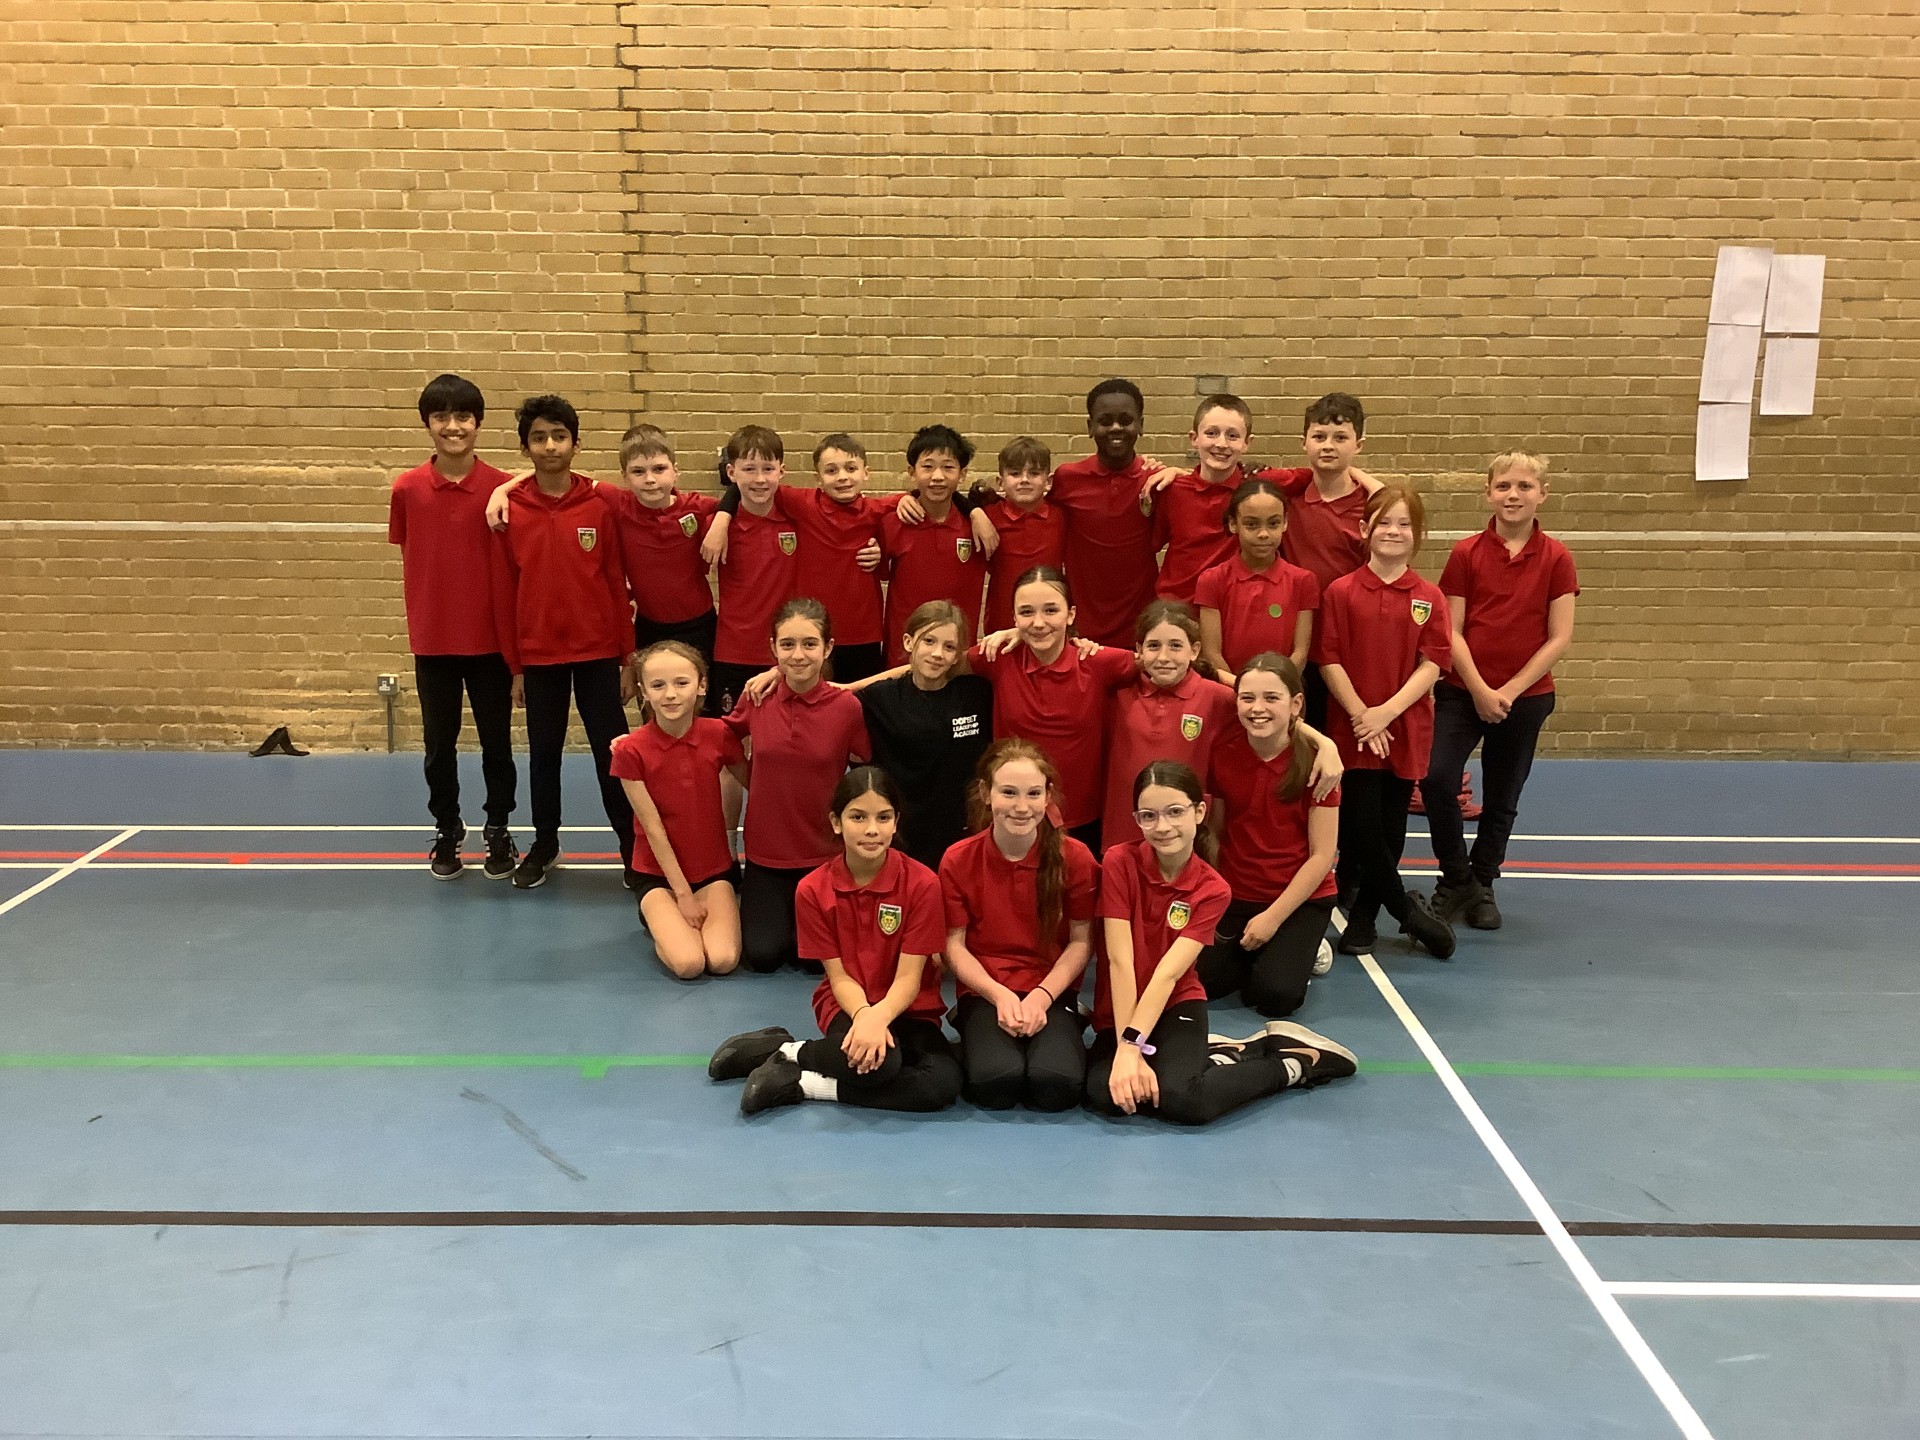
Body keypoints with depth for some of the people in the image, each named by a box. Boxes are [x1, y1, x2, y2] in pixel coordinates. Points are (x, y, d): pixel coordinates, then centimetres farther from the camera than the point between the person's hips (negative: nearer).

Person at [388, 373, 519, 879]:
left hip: (490, 638, -1)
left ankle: (498, 830, 27)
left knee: (496, 740, 10)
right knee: (439, 742, 13)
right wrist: (420, 622, 3)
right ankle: (446, 831, 29)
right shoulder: (407, 489, -3)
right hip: (432, 640, 1)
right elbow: (409, 561, 6)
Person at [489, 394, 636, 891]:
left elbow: (617, 584, 0)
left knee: (611, 751, 4)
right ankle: (545, 844, 28)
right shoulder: (509, 511, -2)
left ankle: (632, 845, 16)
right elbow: (504, 593, 2)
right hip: (539, 656, 1)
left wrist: (628, 658, 0)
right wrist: (514, 666, 1)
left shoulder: (601, 506, -3)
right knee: (544, 753, 13)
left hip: (598, 653, -1)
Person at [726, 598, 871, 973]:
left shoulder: (847, 707, -14)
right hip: (765, 853, 2)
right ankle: (768, 907, 26)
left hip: (825, 856, -1)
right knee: (763, 955, -7)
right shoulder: (757, 697, -7)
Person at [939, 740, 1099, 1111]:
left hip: (1053, 993, 0)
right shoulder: (958, 861, -6)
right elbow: (954, 945, -2)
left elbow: (1081, 941, -1)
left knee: (1056, 1086, -27)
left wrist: (1042, 996, -15)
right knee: (996, 1084, -28)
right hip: (984, 993, 0)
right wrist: (999, 995, -16)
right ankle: (977, 1042, 6)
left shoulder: (1074, 857, -7)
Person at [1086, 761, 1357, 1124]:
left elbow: (1167, 974, -20)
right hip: (1120, 1011, 2)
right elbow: (1120, 962, -19)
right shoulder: (1120, 863, -14)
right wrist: (1126, 1050, -25)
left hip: (1176, 1005, -2)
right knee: (1103, 1092, -29)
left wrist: (1133, 1046, -31)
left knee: (1181, 1098, -31)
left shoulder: (1212, 889, -10)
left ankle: (1296, 1065, -4)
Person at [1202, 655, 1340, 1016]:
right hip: (1235, 894, 3)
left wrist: (1273, 917, -15)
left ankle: (1301, 949, 11)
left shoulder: (1315, 761, -14)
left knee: (1276, 994, -21)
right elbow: (1214, 831, 2)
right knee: (1200, 979, -15)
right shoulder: (1223, 755, -5)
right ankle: (1252, 952, 14)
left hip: (1302, 898, -3)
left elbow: (1322, 855, -12)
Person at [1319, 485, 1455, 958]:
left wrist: (1387, 711, -14)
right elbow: (1329, 659, -4)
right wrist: (1360, 713, -12)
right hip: (1353, 729, -2)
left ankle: (1363, 917, 23)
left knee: (1391, 830, 7)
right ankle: (1406, 909, 14)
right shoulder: (1341, 592, -2)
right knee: (1362, 827, -6)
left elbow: (1431, 664, -3)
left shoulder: (1429, 598, 2)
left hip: (1406, 730, 2)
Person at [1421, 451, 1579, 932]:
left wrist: (1509, 690, -11)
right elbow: (1452, 632, -3)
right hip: (1463, 691, 0)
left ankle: (1482, 886, 32)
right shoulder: (1466, 553, -2)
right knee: (1437, 779, -17)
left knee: (1501, 800, 11)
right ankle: (1455, 879, 5)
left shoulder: (1556, 558, -2)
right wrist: (1479, 690, -12)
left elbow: (1559, 639, -4)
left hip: (1526, 696, 1)